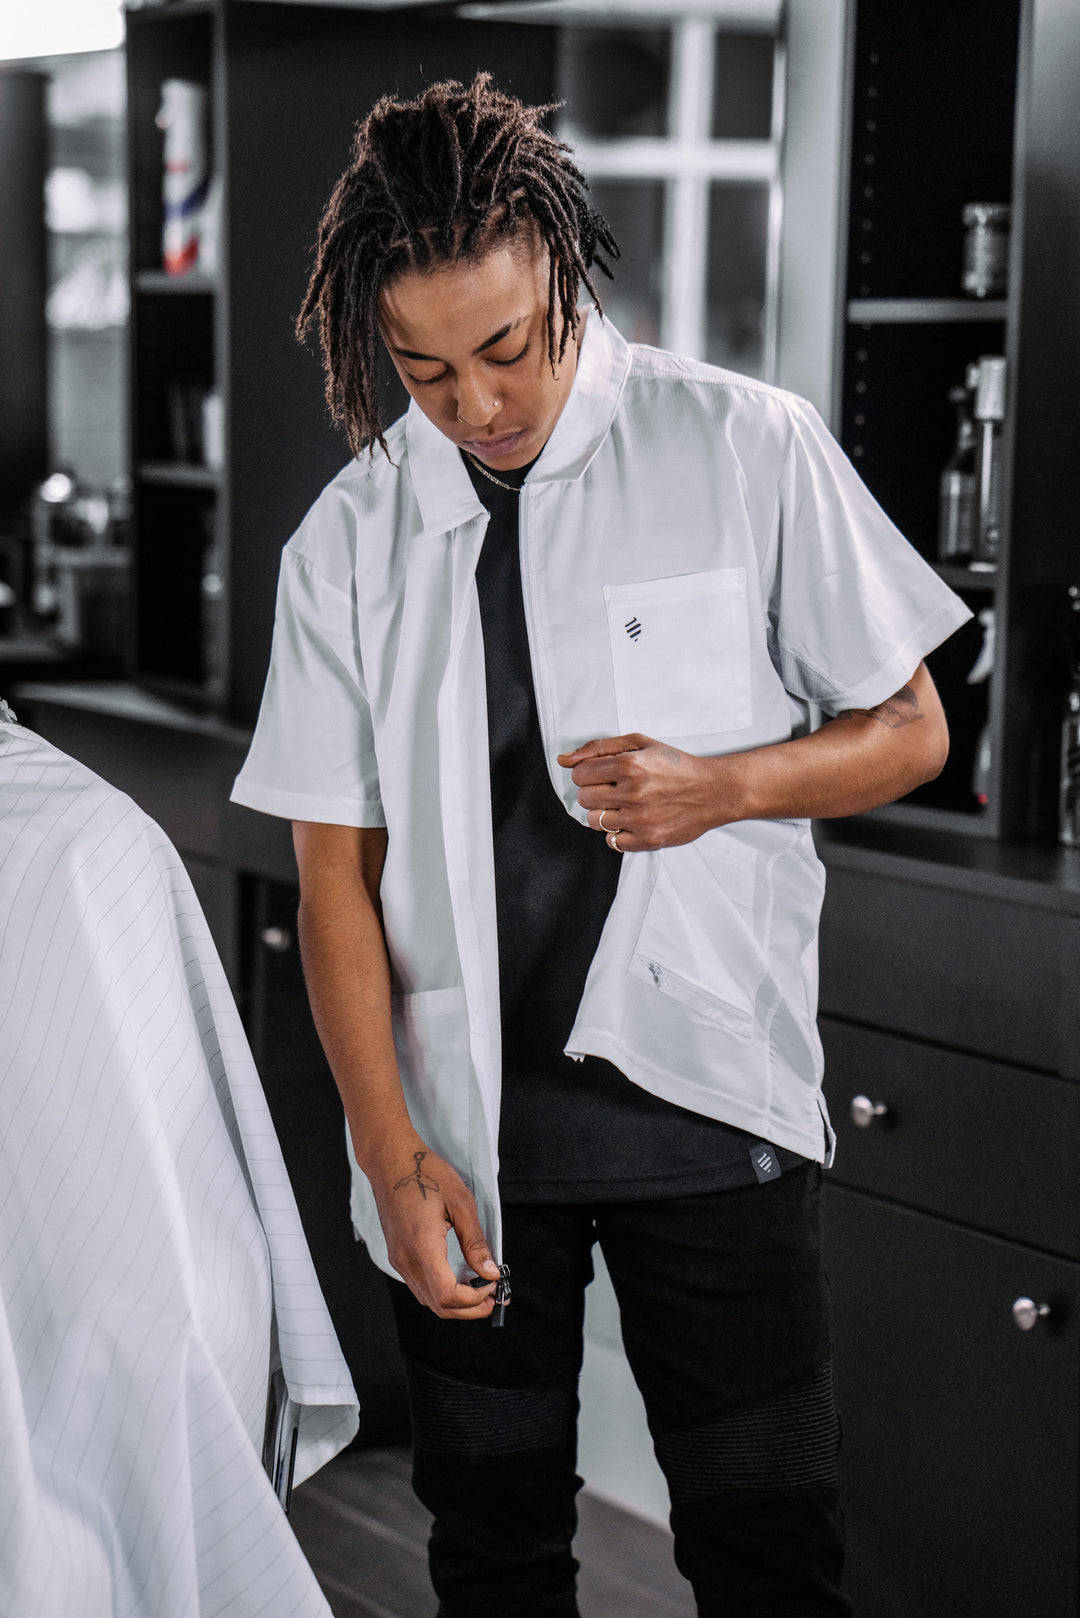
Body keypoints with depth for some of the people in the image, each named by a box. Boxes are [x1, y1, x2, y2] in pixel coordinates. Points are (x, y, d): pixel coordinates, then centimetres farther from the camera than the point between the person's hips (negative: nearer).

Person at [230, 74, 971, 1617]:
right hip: (464, 1112, 2)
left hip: (707, 1088, -2)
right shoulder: (347, 542, 1)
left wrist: (726, 784, -17)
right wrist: (392, 1151, -9)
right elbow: (336, 867, 0)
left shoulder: (750, 451, -5)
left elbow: (909, 730, 2)